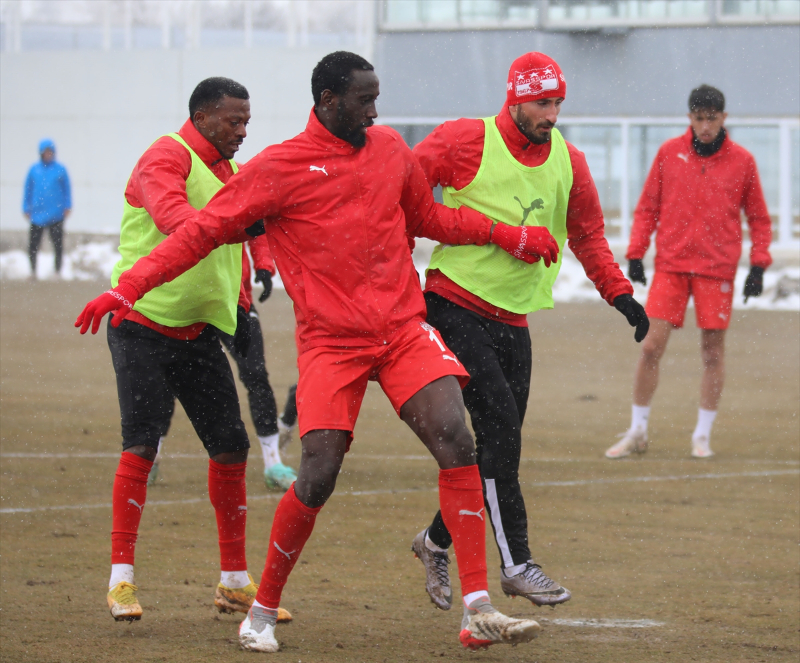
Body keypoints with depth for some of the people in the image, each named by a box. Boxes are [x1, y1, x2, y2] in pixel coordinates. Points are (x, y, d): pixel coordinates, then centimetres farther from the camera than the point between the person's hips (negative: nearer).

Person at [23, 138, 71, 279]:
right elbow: (28, 190, 11)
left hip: (56, 213, -1)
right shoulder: (34, 170, 5)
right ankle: (33, 270, 13)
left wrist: (67, 207, -1)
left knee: (58, 243, 3)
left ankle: (58, 271, 12)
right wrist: (26, 208, 7)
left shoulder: (60, 169, 2)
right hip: (37, 213, 1)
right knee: (33, 244, -1)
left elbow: (67, 189, 6)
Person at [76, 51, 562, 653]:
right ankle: (263, 612, 10)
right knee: (318, 476, -13)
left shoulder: (390, 148, 10)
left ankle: (478, 611, -14)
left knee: (457, 441, -14)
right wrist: (129, 287, -12)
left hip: (405, 331, 4)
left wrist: (511, 237, 23)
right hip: (331, 342, -4)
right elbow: (204, 231, -3)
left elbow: (428, 218, 27)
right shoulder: (278, 168, -5)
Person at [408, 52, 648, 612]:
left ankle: (437, 541, 25)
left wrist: (621, 294, 6)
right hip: (455, 305, -6)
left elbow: (587, 236, 18)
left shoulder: (568, 162, 7)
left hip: (512, 318, 6)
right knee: (498, 424, -15)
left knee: (501, 440, 5)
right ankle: (516, 562, -11)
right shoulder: (464, 142, -9)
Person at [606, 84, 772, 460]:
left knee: (713, 351, 0)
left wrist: (759, 264, -2)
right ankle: (637, 432, 7)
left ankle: (703, 436, 11)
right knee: (651, 346, -4)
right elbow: (647, 208, 9)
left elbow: (759, 218, 9)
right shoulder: (669, 153, 4)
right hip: (671, 264, 0)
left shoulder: (742, 161, 2)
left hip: (717, 268, 0)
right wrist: (635, 253, 0)